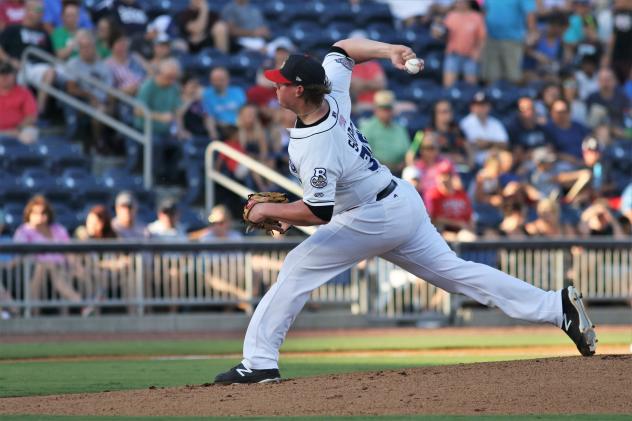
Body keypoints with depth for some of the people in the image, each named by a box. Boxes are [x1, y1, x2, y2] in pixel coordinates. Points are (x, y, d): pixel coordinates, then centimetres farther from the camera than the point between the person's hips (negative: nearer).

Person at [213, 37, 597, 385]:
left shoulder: (316, 147, -28)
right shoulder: (333, 90, -5)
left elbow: (318, 213, -28)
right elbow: (343, 49, 13)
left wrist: (269, 210, -16)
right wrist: (388, 50, 1)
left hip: (374, 219, -9)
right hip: (404, 202, 9)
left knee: (298, 269, -5)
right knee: (454, 271, 11)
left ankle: (259, 362, -5)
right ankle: (557, 306, 6)